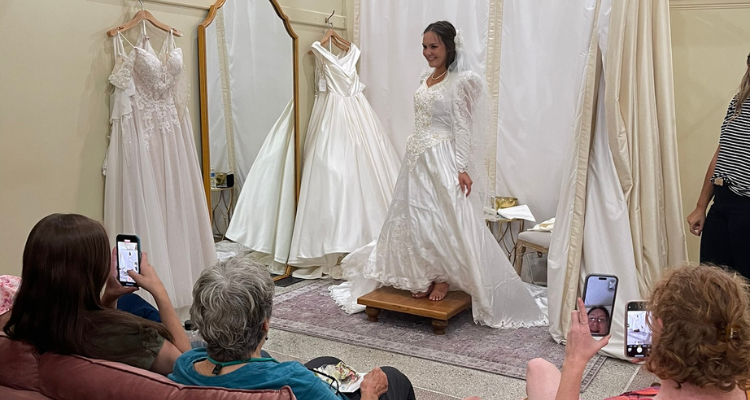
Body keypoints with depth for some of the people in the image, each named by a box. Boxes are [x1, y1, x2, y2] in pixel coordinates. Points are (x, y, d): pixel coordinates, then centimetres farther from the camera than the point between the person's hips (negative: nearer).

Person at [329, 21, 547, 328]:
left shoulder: (460, 81, -9)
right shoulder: (426, 80, 13)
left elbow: (462, 128, -13)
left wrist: (462, 167, -19)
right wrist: (415, 152, 18)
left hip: (443, 160, -8)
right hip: (418, 159, 8)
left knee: (444, 217, -5)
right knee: (417, 217, 8)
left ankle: (444, 279, 10)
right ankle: (425, 278, 20)